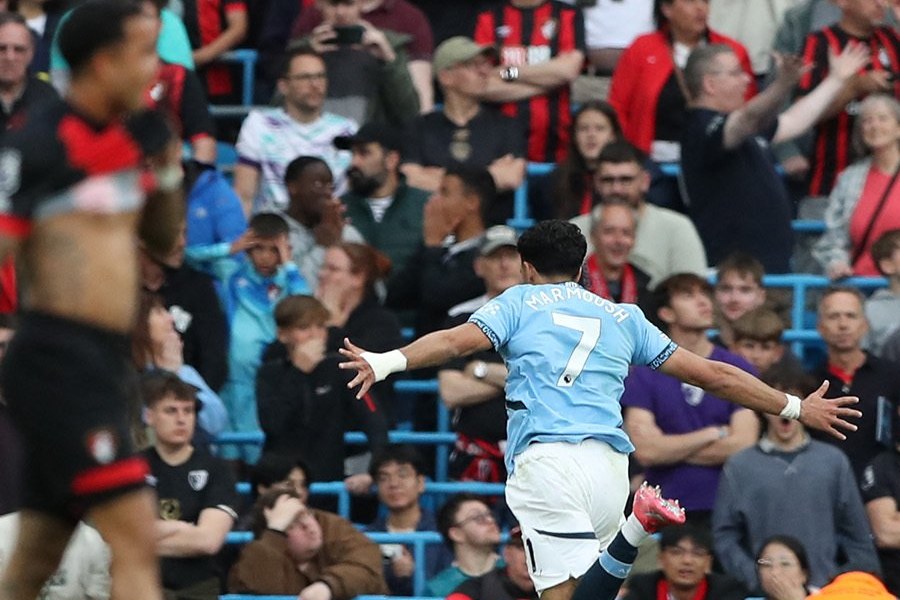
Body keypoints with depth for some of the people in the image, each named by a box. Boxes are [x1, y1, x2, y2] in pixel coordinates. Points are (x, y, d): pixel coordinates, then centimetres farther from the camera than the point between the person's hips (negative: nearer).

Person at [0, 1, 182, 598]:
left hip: (103, 364, 9)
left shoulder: (127, 138, 13)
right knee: (136, 539, -14)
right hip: (59, 362, -9)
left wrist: (165, 166, 7)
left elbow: (162, 235, 25)